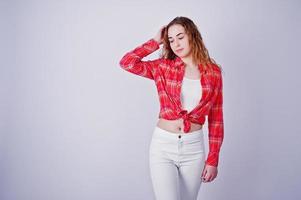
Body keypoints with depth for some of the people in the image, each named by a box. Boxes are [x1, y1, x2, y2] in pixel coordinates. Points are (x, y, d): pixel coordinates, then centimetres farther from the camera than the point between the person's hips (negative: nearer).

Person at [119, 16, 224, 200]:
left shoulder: (213, 72, 2)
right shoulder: (164, 67, 1)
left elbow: (216, 118, 3)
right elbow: (127, 62, -12)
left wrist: (213, 159, 2)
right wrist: (156, 41, -2)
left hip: (194, 147, 1)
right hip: (163, 145, -1)